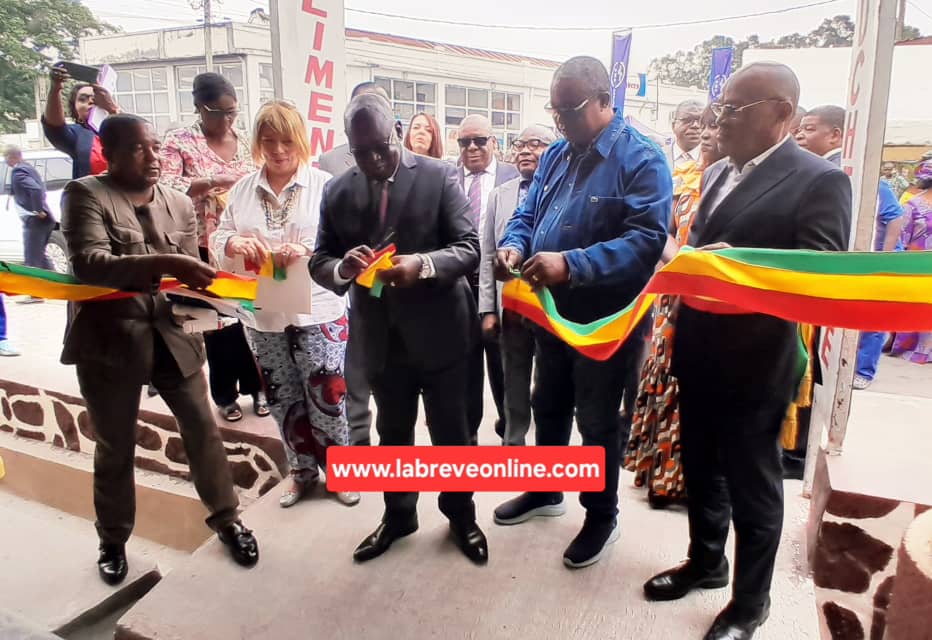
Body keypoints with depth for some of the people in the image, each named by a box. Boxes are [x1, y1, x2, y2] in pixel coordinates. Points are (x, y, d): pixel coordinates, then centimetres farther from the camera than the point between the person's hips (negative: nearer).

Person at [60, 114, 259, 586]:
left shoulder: (180, 204, 8)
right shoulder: (85, 194, -6)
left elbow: (189, 274, 7)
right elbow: (88, 264, -21)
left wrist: (199, 284, -16)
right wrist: (163, 264, -33)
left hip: (172, 335, 3)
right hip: (109, 339, -3)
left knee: (203, 429, 6)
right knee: (114, 447, 11)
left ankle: (226, 518, 26)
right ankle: (113, 541, 33)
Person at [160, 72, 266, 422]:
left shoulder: (244, 142, 9)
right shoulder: (178, 142, -3)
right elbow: (163, 188, -16)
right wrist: (212, 182, -26)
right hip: (206, 248, -3)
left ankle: (256, 386, 21)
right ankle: (225, 394, 18)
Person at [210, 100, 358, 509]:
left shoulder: (324, 184, -5)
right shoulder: (243, 189, 8)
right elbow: (218, 240, 6)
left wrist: (308, 248, -30)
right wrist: (236, 244, -17)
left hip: (317, 313, -4)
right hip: (264, 316, 5)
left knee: (326, 398, 2)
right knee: (283, 401, 15)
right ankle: (302, 470, 35)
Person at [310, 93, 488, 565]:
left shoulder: (439, 176, -8)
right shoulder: (337, 192, 2)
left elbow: (469, 248, -13)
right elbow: (318, 262, 1)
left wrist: (422, 264, -32)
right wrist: (342, 267, -23)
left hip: (439, 333, -3)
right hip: (381, 339, 3)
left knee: (450, 432, 13)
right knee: (392, 434, 19)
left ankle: (461, 514, 36)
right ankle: (398, 515, 41)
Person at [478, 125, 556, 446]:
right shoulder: (500, 194, 10)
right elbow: (488, 255, 8)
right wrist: (488, 309, 3)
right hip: (511, 307, 4)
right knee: (514, 385, 15)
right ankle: (513, 444, 30)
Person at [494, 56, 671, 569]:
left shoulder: (642, 160, -16)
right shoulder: (555, 155, 7)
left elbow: (646, 240, -27)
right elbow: (527, 215, 10)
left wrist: (572, 265, -38)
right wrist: (513, 246, -14)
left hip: (605, 321, -7)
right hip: (552, 313, 7)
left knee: (597, 423, 9)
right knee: (549, 407, 21)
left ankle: (602, 516, 31)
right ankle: (545, 491, 43)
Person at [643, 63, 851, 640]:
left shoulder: (820, 180, -11)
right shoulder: (718, 172, 11)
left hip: (754, 365, -7)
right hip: (698, 354, 7)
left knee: (752, 487, 11)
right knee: (700, 469, 21)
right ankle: (705, 561, 44)